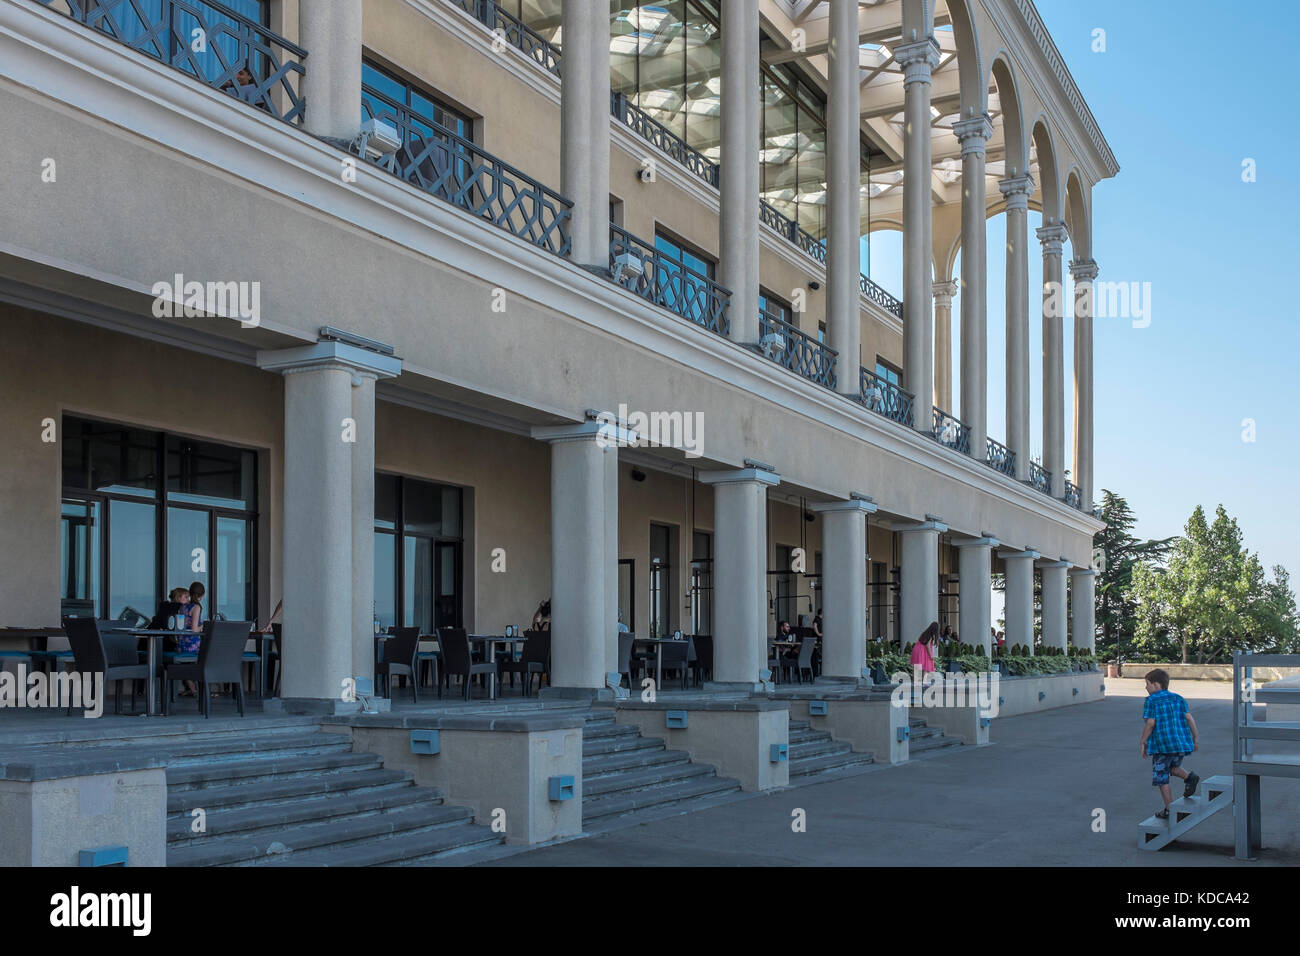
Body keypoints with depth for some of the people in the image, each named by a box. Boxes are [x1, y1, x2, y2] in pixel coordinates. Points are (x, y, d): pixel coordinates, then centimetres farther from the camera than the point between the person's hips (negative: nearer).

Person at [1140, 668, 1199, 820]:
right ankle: (1189, 777, -4)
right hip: (1180, 743, 6)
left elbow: (1150, 723, -12)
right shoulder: (1178, 698, 10)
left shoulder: (1151, 701, -6)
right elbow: (1189, 718, 3)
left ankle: (1168, 810, 6)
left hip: (1162, 745, -6)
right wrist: (1195, 738, 10)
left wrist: (1143, 742, -4)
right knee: (1173, 767, 26)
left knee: (1162, 777, 5)